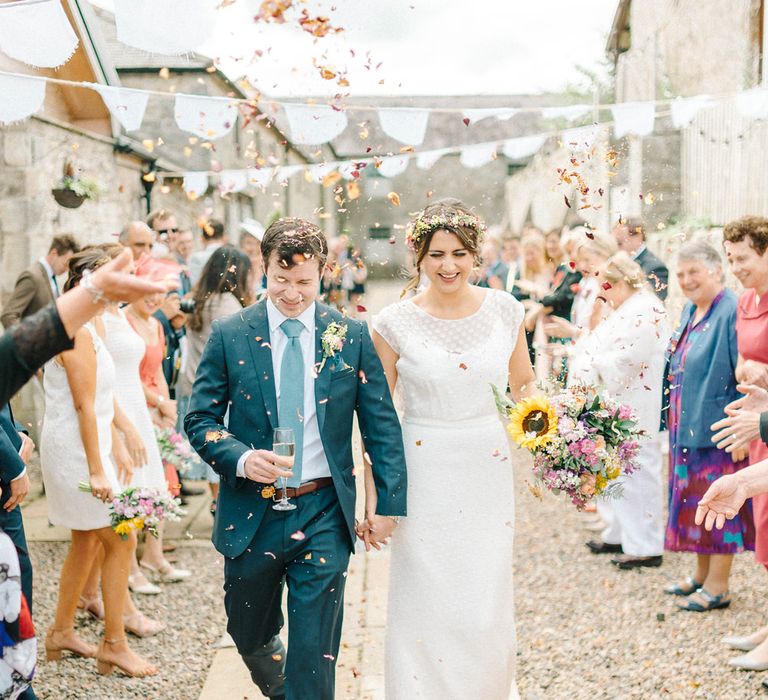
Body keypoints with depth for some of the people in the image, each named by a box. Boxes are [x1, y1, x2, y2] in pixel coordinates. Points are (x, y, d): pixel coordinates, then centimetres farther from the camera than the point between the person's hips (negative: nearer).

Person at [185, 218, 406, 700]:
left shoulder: (352, 336, -2)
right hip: (252, 513, 1)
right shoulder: (229, 335, -4)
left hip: (324, 514, -1)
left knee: (315, 656, 1)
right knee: (251, 640, 20)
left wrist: (390, 503, -3)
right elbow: (200, 420, -2)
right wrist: (242, 459, -21)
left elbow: (383, 425, 1)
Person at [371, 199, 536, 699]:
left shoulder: (505, 311, 1)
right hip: (424, 475, -1)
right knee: (427, 608, 2)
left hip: (489, 472, 2)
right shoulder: (395, 323, -5)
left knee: (487, 608, 6)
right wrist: (374, 495, -1)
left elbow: (525, 385, 14)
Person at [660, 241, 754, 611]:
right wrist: (673, 420, 18)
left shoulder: (732, 312, -17)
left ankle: (717, 588, 11)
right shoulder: (690, 311, 11)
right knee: (695, 501, 16)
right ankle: (702, 575, 29)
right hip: (688, 426, 9)